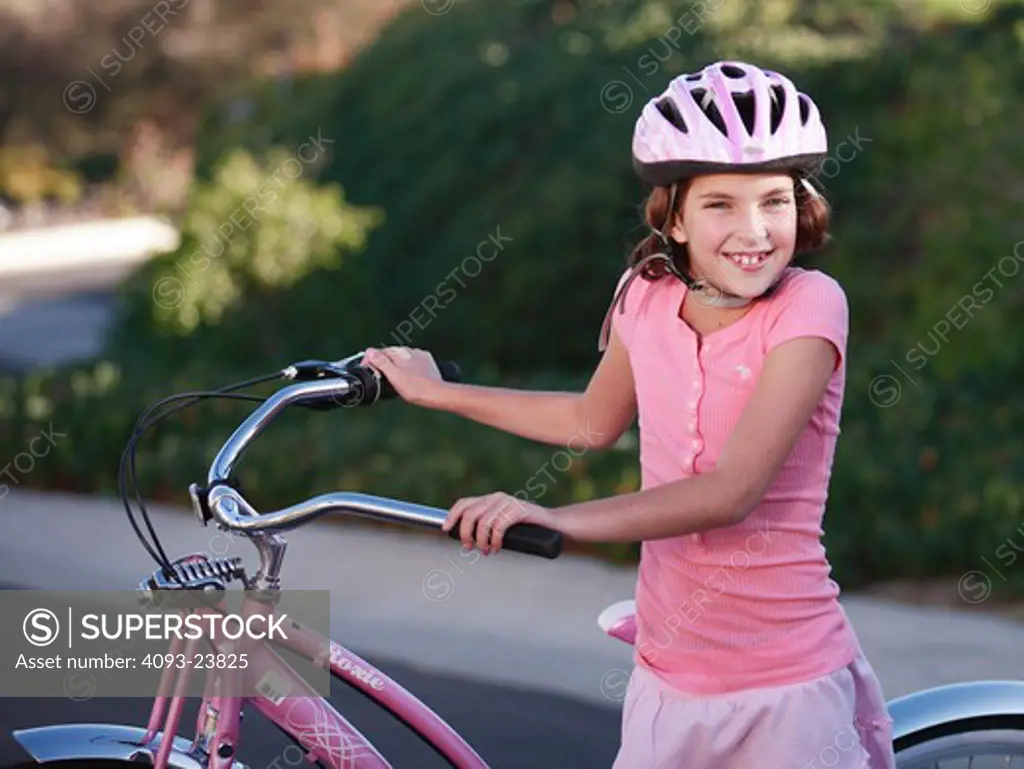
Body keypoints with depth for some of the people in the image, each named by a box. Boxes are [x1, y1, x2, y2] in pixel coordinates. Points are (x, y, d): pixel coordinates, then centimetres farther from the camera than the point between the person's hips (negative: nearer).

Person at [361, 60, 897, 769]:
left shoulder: (810, 304, -15)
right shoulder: (647, 295, -1)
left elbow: (732, 490, -24)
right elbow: (594, 420, 19)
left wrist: (556, 518, -29)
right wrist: (435, 391, 25)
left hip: (789, 688, -4)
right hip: (669, 677, 4)